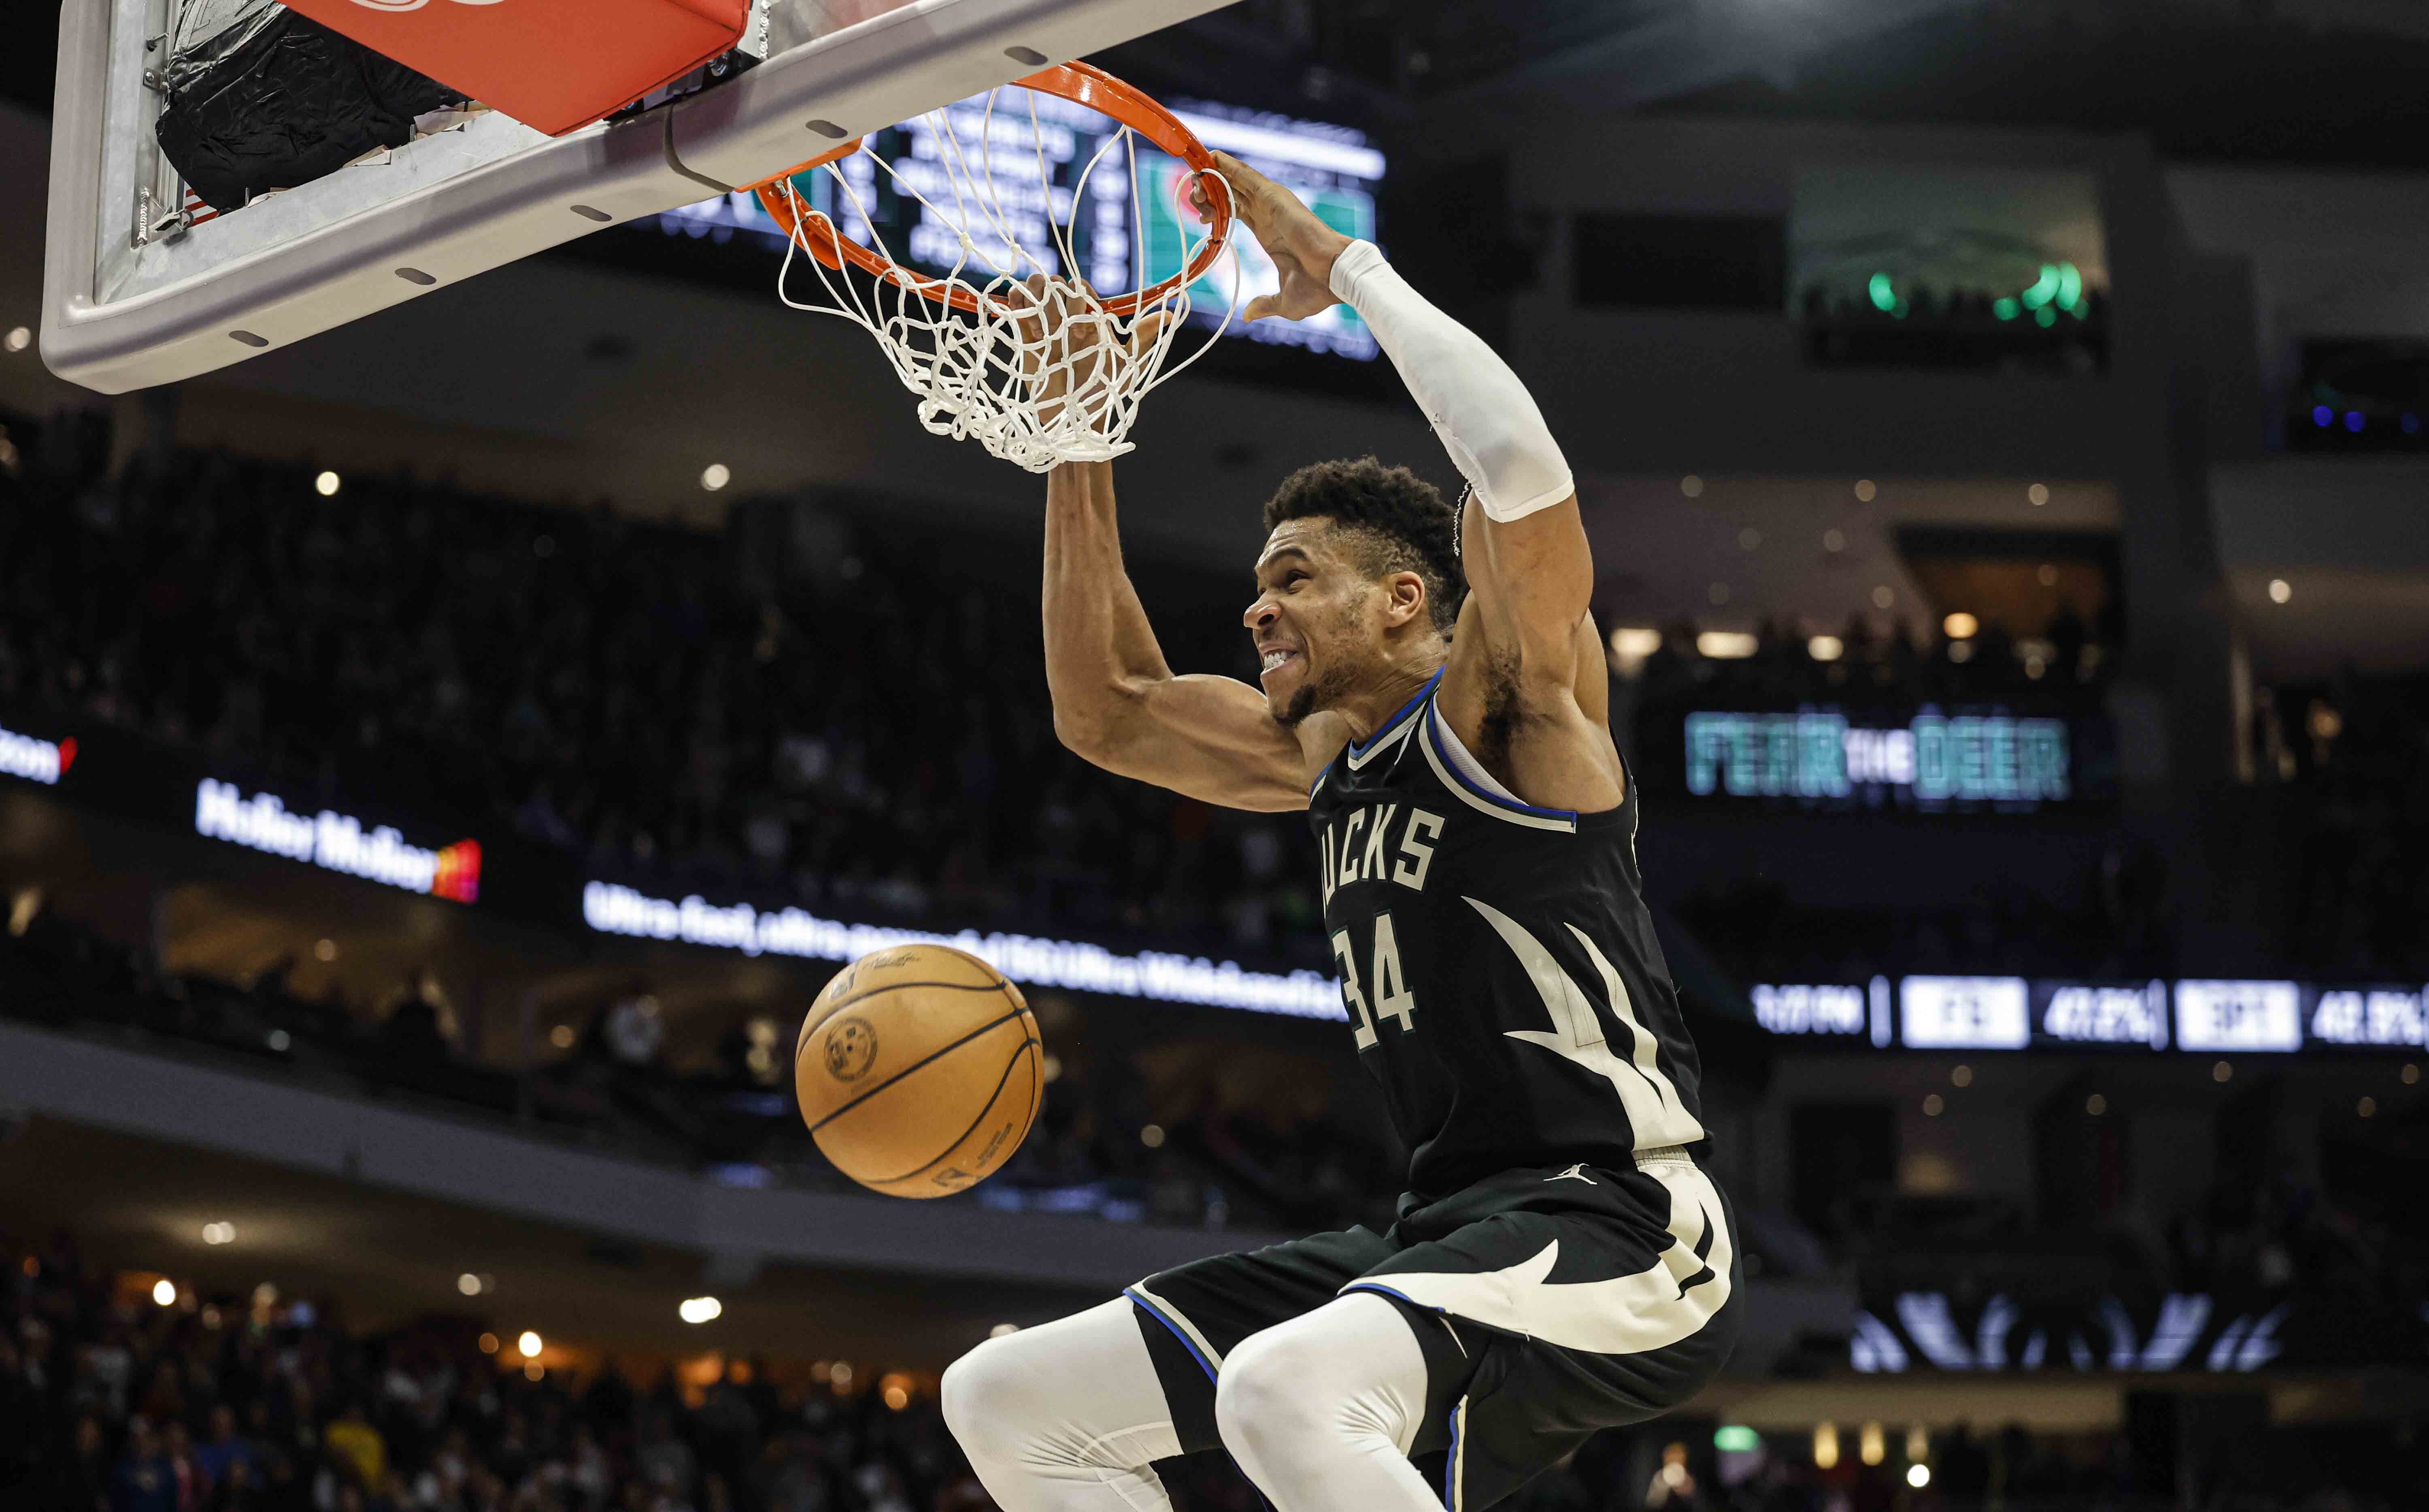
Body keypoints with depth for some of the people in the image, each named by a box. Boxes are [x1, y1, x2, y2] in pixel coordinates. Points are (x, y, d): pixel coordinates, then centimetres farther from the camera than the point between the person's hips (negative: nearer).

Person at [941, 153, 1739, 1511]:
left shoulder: (1505, 703, -5)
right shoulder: (1330, 749, 19)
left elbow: (1519, 461, -24)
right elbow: (1106, 710, 29)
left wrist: (1345, 266, -12)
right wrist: (1081, 449, 19)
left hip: (1618, 1228, -9)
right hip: (1448, 1231, 9)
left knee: (1281, 1396, -39)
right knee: (1006, 1400, 8)